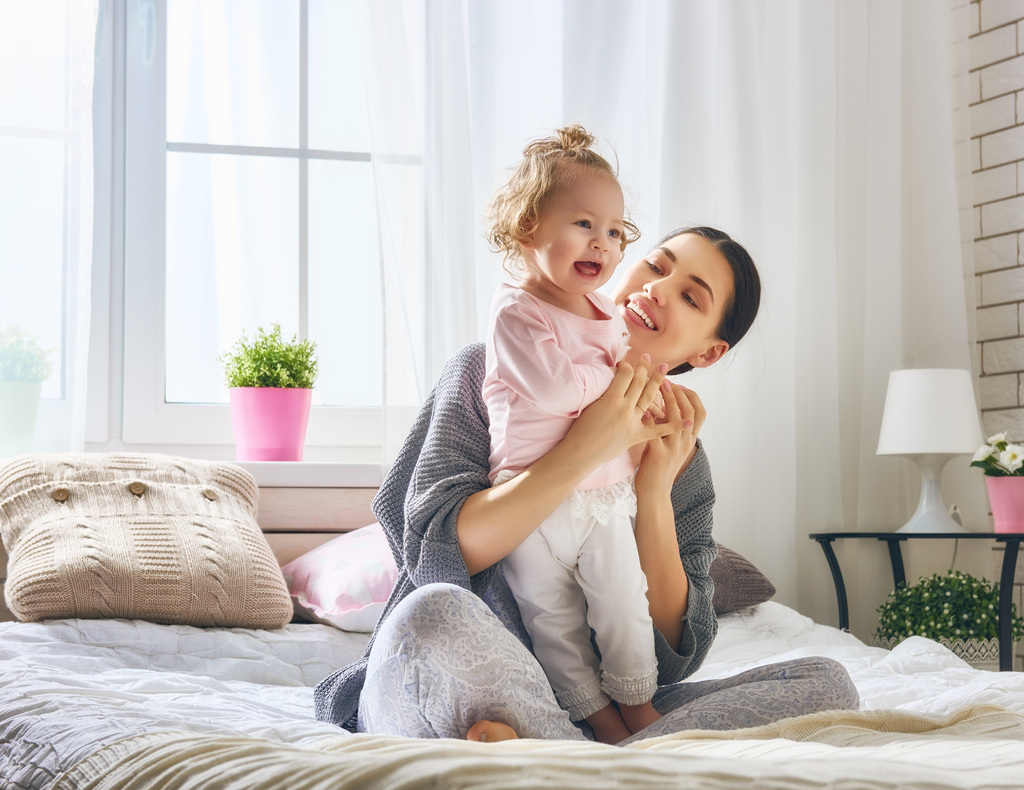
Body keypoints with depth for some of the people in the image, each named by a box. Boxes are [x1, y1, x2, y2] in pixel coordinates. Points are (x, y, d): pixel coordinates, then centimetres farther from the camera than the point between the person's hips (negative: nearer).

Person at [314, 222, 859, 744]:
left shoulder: (684, 465, 9)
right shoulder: (489, 372, 1)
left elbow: (671, 659, -1)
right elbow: (435, 554, -14)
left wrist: (654, 493, -10)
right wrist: (585, 450, -20)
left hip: (598, 711, 4)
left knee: (826, 683, -14)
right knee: (435, 614, -39)